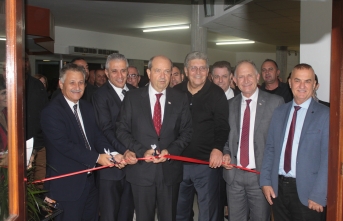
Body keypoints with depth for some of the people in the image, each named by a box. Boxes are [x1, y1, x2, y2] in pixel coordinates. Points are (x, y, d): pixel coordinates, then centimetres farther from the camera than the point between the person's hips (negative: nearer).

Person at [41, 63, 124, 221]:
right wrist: (96, 158, -24)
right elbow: (64, 144, -24)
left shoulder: (87, 107, 9)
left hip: (89, 180, 8)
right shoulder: (51, 112, -16)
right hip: (66, 184, -7)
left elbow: (97, 136, 3)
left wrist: (113, 154, -15)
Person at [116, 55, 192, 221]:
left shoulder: (180, 99, 3)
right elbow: (122, 130, -1)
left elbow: (187, 131, 3)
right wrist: (142, 151, -14)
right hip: (141, 169, -1)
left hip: (170, 169, 1)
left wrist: (171, 151, -13)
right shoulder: (132, 97, 0)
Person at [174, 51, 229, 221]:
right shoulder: (176, 92, 5)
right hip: (178, 162, 3)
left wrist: (218, 148, -22)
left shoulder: (216, 94, -2)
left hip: (207, 162, -3)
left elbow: (222, 125, -7)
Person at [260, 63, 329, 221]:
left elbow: (328, 157, -10)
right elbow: (270, 148, 9)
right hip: (277, 188, 4)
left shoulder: (325, 115, -7)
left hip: (306, 190, -4)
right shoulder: (279, 112, 8)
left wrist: (318, 196, -14)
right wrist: (265, 181, 2)